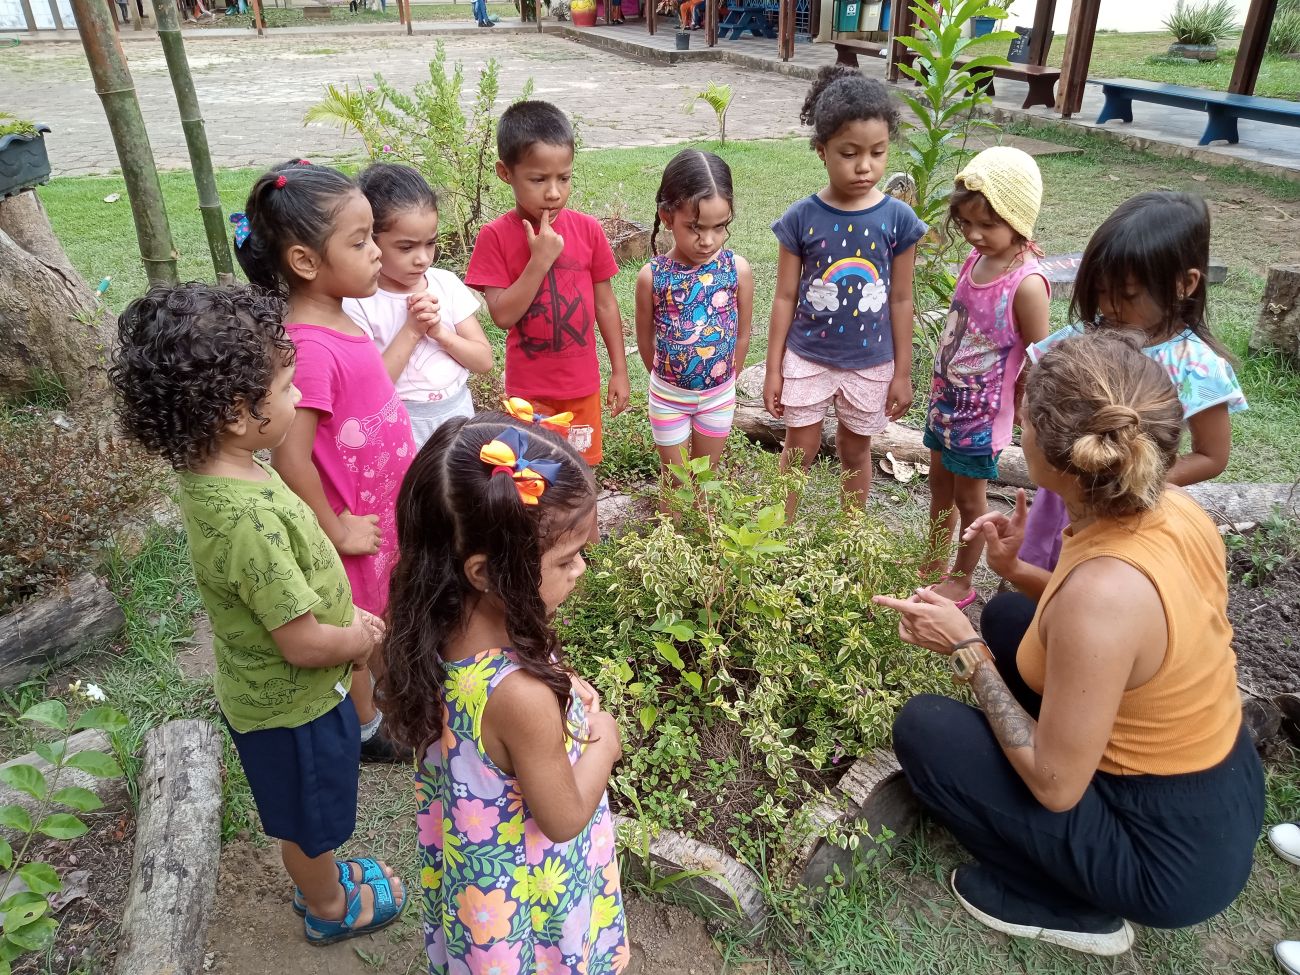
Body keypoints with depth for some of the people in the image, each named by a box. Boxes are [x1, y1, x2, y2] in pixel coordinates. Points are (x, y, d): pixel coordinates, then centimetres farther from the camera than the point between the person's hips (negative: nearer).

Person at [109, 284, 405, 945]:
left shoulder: (213, 472, -9)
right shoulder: (249, 516, -38)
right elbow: (303, 643, -30)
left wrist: (348, 616, 2)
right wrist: (365, 639, -12)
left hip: (265, 690, 8)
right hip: (293, 705, -8)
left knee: (304, 818, 32)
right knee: (310, 819, 21)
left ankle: (318, 878, 57)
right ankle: (331, 909, 47)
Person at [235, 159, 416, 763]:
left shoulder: (338, 321, -3)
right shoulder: (309, 348, -31)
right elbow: (290, 458, -30)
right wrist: (336, 531, -19)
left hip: (380, 506, 8)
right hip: (353, 523, -8)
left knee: (377, 621, 28)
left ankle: (383, 702, 52)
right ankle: (366, 730, 39)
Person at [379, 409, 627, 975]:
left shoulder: (443, 630, -20)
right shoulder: (521, 695, -42)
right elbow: (564, 818, -26)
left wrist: (560, 690, -11)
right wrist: (601, 742, -12)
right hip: (530, 888, -6)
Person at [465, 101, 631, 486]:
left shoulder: (588, 229, -5)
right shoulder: (496, 236, -12)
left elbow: (605, 302, 2)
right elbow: (502, 315, -17)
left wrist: (619, 371, 4)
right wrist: (540, 260, -25)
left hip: (582, 383, 2)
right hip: (528, 388, -2)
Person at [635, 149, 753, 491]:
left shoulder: (738, 270, -14)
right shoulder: (652, 276, -17)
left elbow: (742, 335, 0)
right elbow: (646, 340, -2)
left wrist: (725, 380, 10)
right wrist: (668, 378, 10)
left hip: (719, 395, 1)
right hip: (669, 396, -1)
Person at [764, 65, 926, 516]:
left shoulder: (898, 218, -9)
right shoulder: (801, 218, -12)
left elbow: (901, 300, -3)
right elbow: (785, 297, -5)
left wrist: (902, 372, 0)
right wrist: (773, 369, -3)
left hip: (871, 362, 1)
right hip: (807, 357, -1)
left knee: (855, 449, 18)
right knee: (799, 450, 12)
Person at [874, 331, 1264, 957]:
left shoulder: (1103, 590, -36)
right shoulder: (1173, 510, -11)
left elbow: (1056, 786, -24)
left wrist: (966, 651, -17)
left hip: (1173, 857, -8)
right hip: (1222, 789, 8)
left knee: (921, 729, -5)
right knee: (1006, 619, 15)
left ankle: (1073, 907, 10)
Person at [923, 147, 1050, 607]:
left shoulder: (1026, 283, -24)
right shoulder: (975, 259, -2)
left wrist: (1017, 416, -9)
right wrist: (941, 387, 13)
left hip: (982, 412, -7)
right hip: (946, 398, 7)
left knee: (969, 497, 10)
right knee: (940, 482, 20)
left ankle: (961, 580, 30)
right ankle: (934, 565, 39)